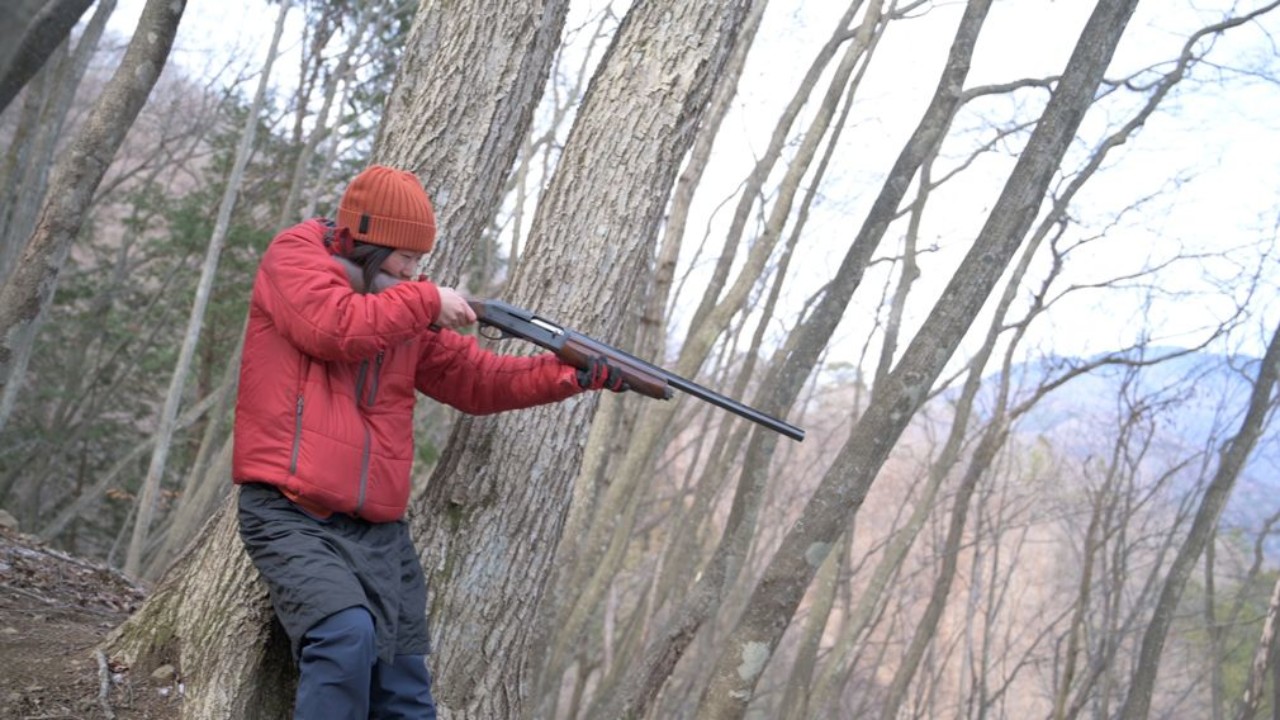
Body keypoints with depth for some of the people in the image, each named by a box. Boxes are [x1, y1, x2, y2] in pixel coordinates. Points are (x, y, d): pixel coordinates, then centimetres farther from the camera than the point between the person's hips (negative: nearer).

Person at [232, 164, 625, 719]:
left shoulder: (408, 306, 16)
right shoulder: (294, 257, 0)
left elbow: (477, 379, 15)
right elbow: (335, 327, -19)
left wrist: (575, 372, 3)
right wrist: (426, 301, -9)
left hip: (381, 534, 7)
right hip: (293, 519, -7)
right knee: (348, 635, -30)